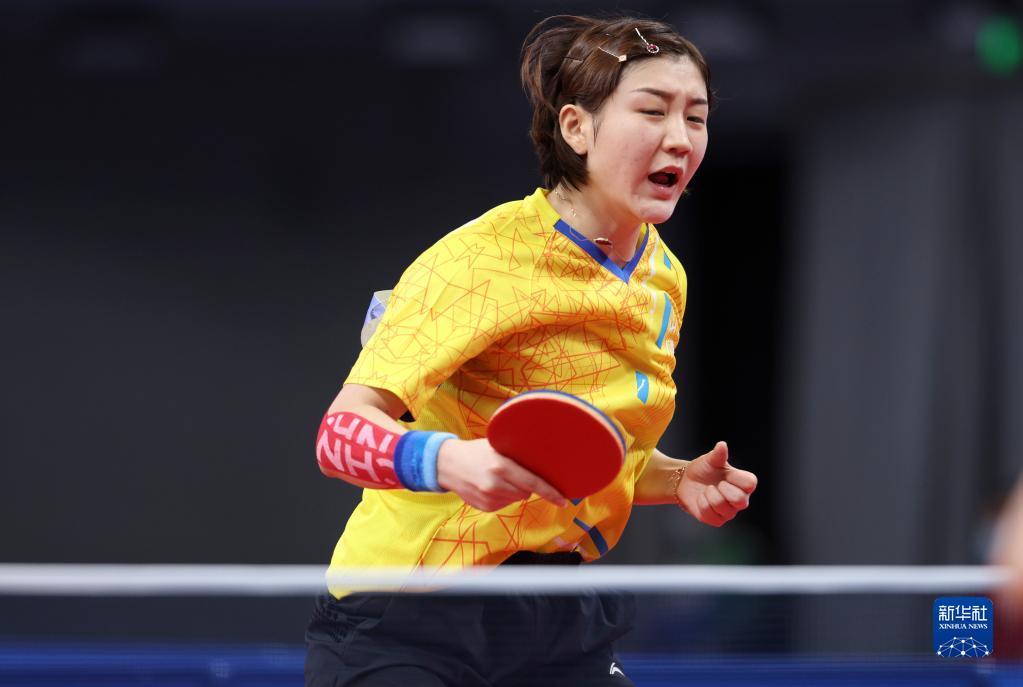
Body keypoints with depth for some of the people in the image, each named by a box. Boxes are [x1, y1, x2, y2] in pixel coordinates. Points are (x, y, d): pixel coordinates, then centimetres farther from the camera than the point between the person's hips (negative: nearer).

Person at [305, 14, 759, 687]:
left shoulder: (666, 278, 6)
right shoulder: (486, 257, -17)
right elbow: (342, 431, -24)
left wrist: (681, 480, -1)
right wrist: (447, 461, -43)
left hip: (560, 625, 7)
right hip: (407, 628, -6)